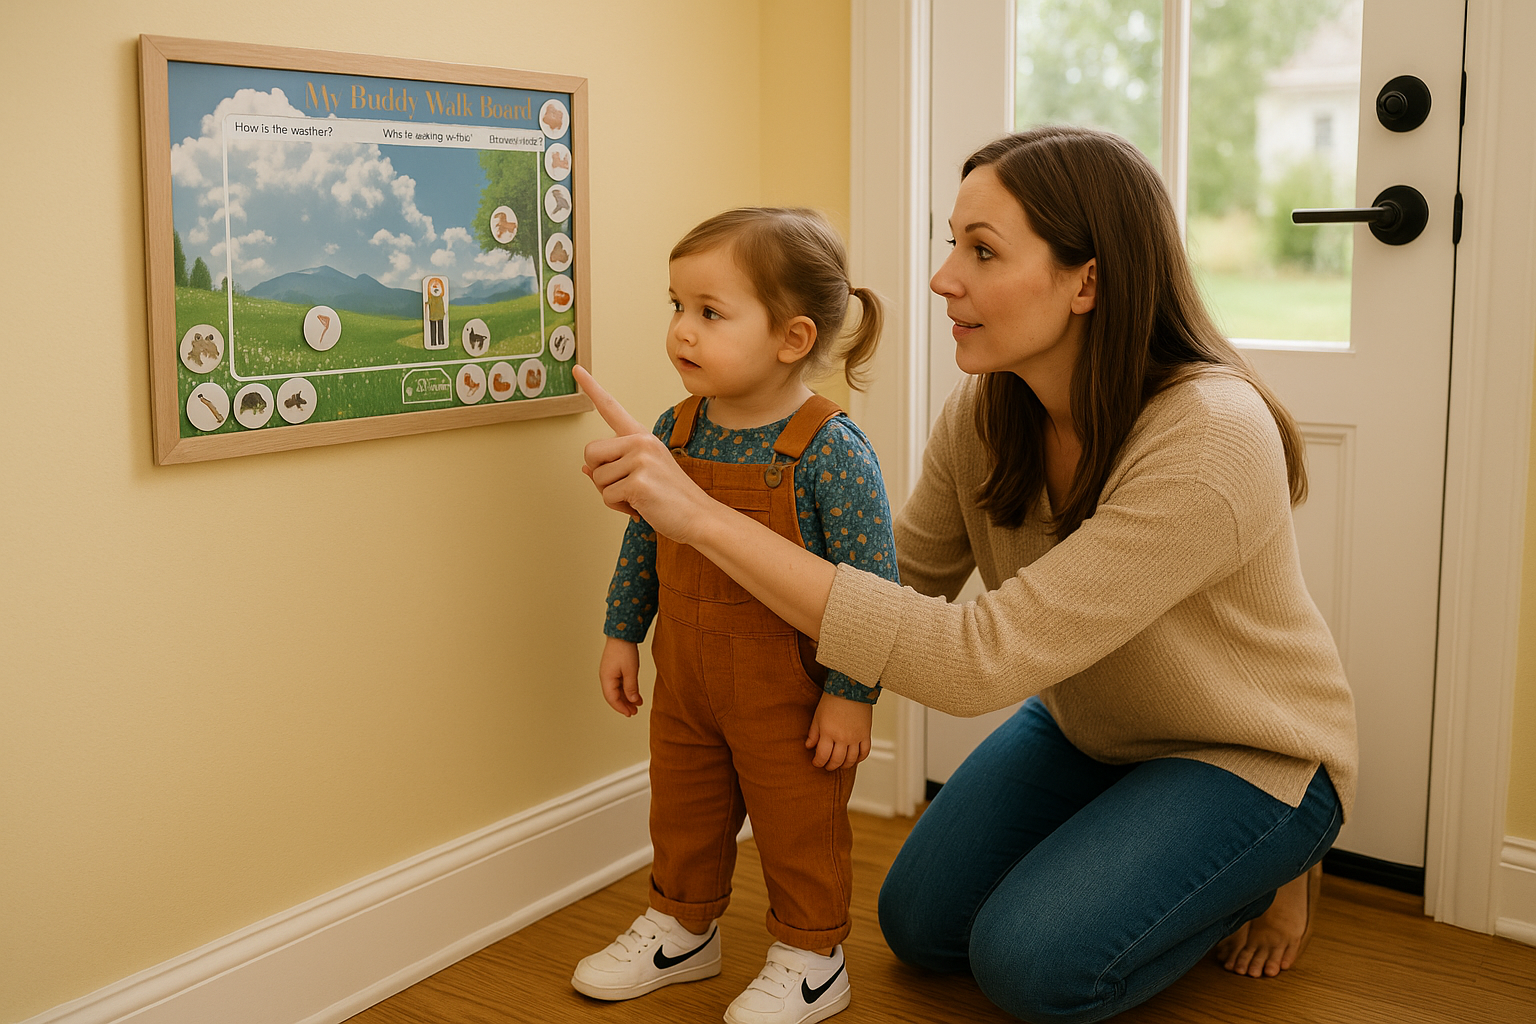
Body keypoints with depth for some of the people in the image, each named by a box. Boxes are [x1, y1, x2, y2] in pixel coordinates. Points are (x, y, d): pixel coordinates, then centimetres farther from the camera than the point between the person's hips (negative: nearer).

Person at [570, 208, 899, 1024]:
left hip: (789, 696, -6)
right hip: (684, 681, 6)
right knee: (682, 814, 21)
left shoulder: (831, 451, -22)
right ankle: (681, 928, 44)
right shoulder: (675, 430, -3)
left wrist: (850, 694, -17)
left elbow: (870, 582, -19)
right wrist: (621, 634, 12)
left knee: (800, 830, 11)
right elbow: (641, 539, 10)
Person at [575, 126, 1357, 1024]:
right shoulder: (986, 412, -15)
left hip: (1248, 751, -6)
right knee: (921, 925, 2)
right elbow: (910, 580, -1)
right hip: (1085, 725, 6)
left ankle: (1263, 872, 5)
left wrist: (708, 519, -43)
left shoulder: (1212, 438, -37)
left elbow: (981, 659, -41)